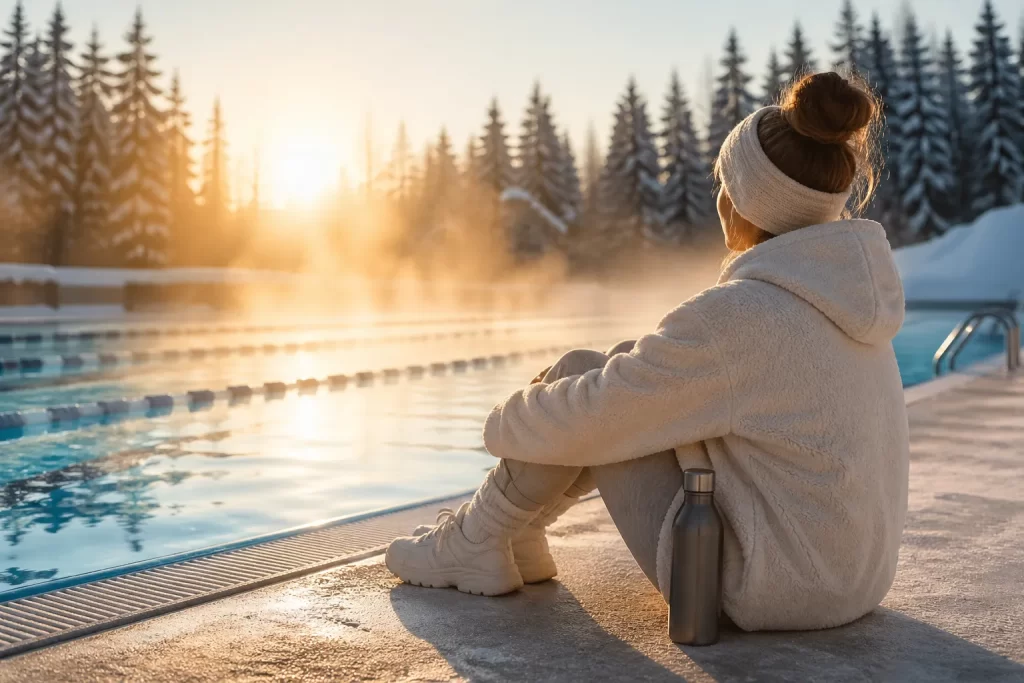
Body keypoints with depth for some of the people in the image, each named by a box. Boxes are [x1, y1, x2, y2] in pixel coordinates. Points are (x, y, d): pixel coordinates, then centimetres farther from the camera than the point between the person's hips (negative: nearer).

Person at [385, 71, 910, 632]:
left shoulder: (735, 315, -25)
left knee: (579, 374, -1)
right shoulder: (851, 282, 2)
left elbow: (579, 421, -17)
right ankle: (519, 528, 30)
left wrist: (503, 425, 4)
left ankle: (477, 542, 18)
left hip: (760, 587, -8)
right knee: (628, 369, 15)